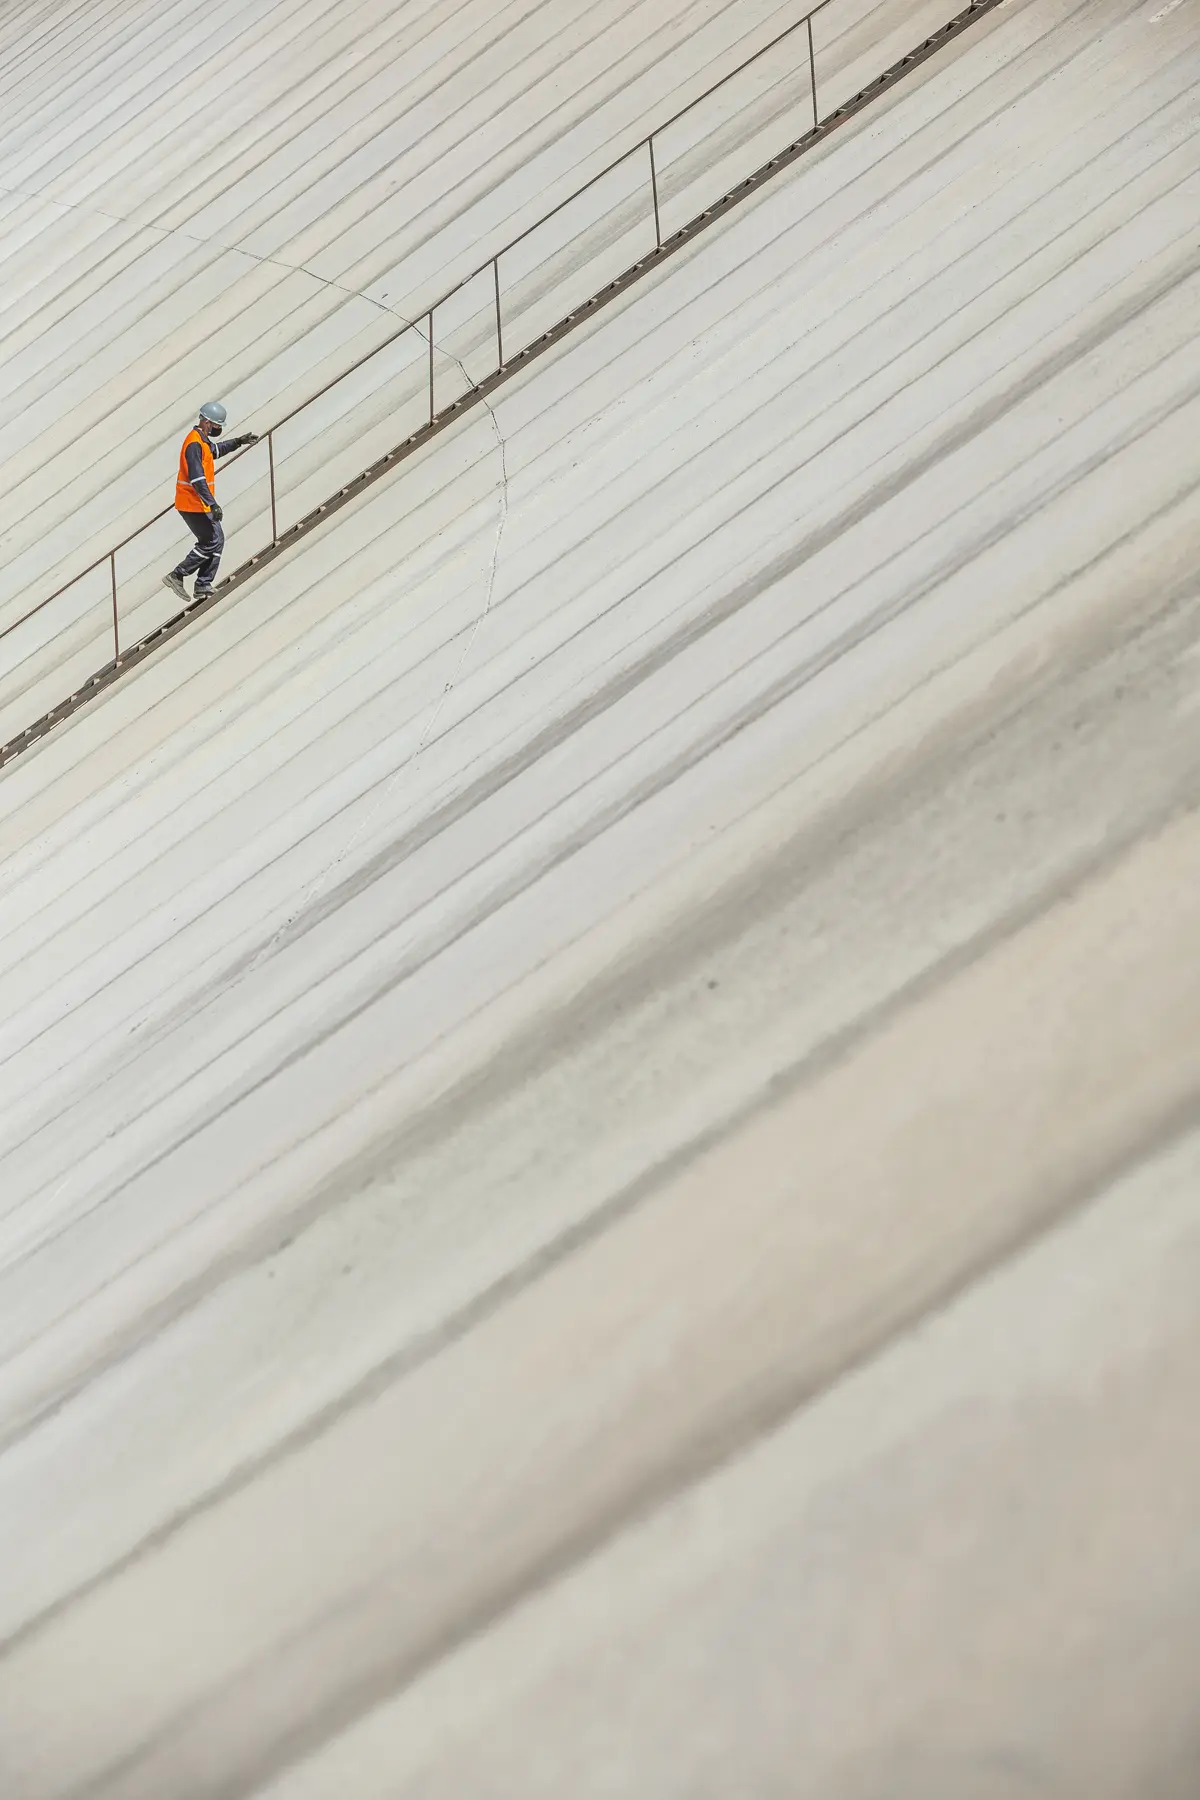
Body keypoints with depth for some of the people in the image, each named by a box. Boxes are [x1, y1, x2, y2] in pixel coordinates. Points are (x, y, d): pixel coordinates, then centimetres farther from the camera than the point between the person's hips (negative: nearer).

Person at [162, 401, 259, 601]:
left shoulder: (202, 440, 11)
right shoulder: (194, 444, -20)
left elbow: (216, 450, 37)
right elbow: (197, 479, -28)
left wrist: (238, 442, 28)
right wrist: (212, 504, -32)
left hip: (199, 504, 10)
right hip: (193, 504, -10)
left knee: (217, 540, 11)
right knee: (212, 542, -7)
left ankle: (203, 586, 13)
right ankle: (177, 576, -2)